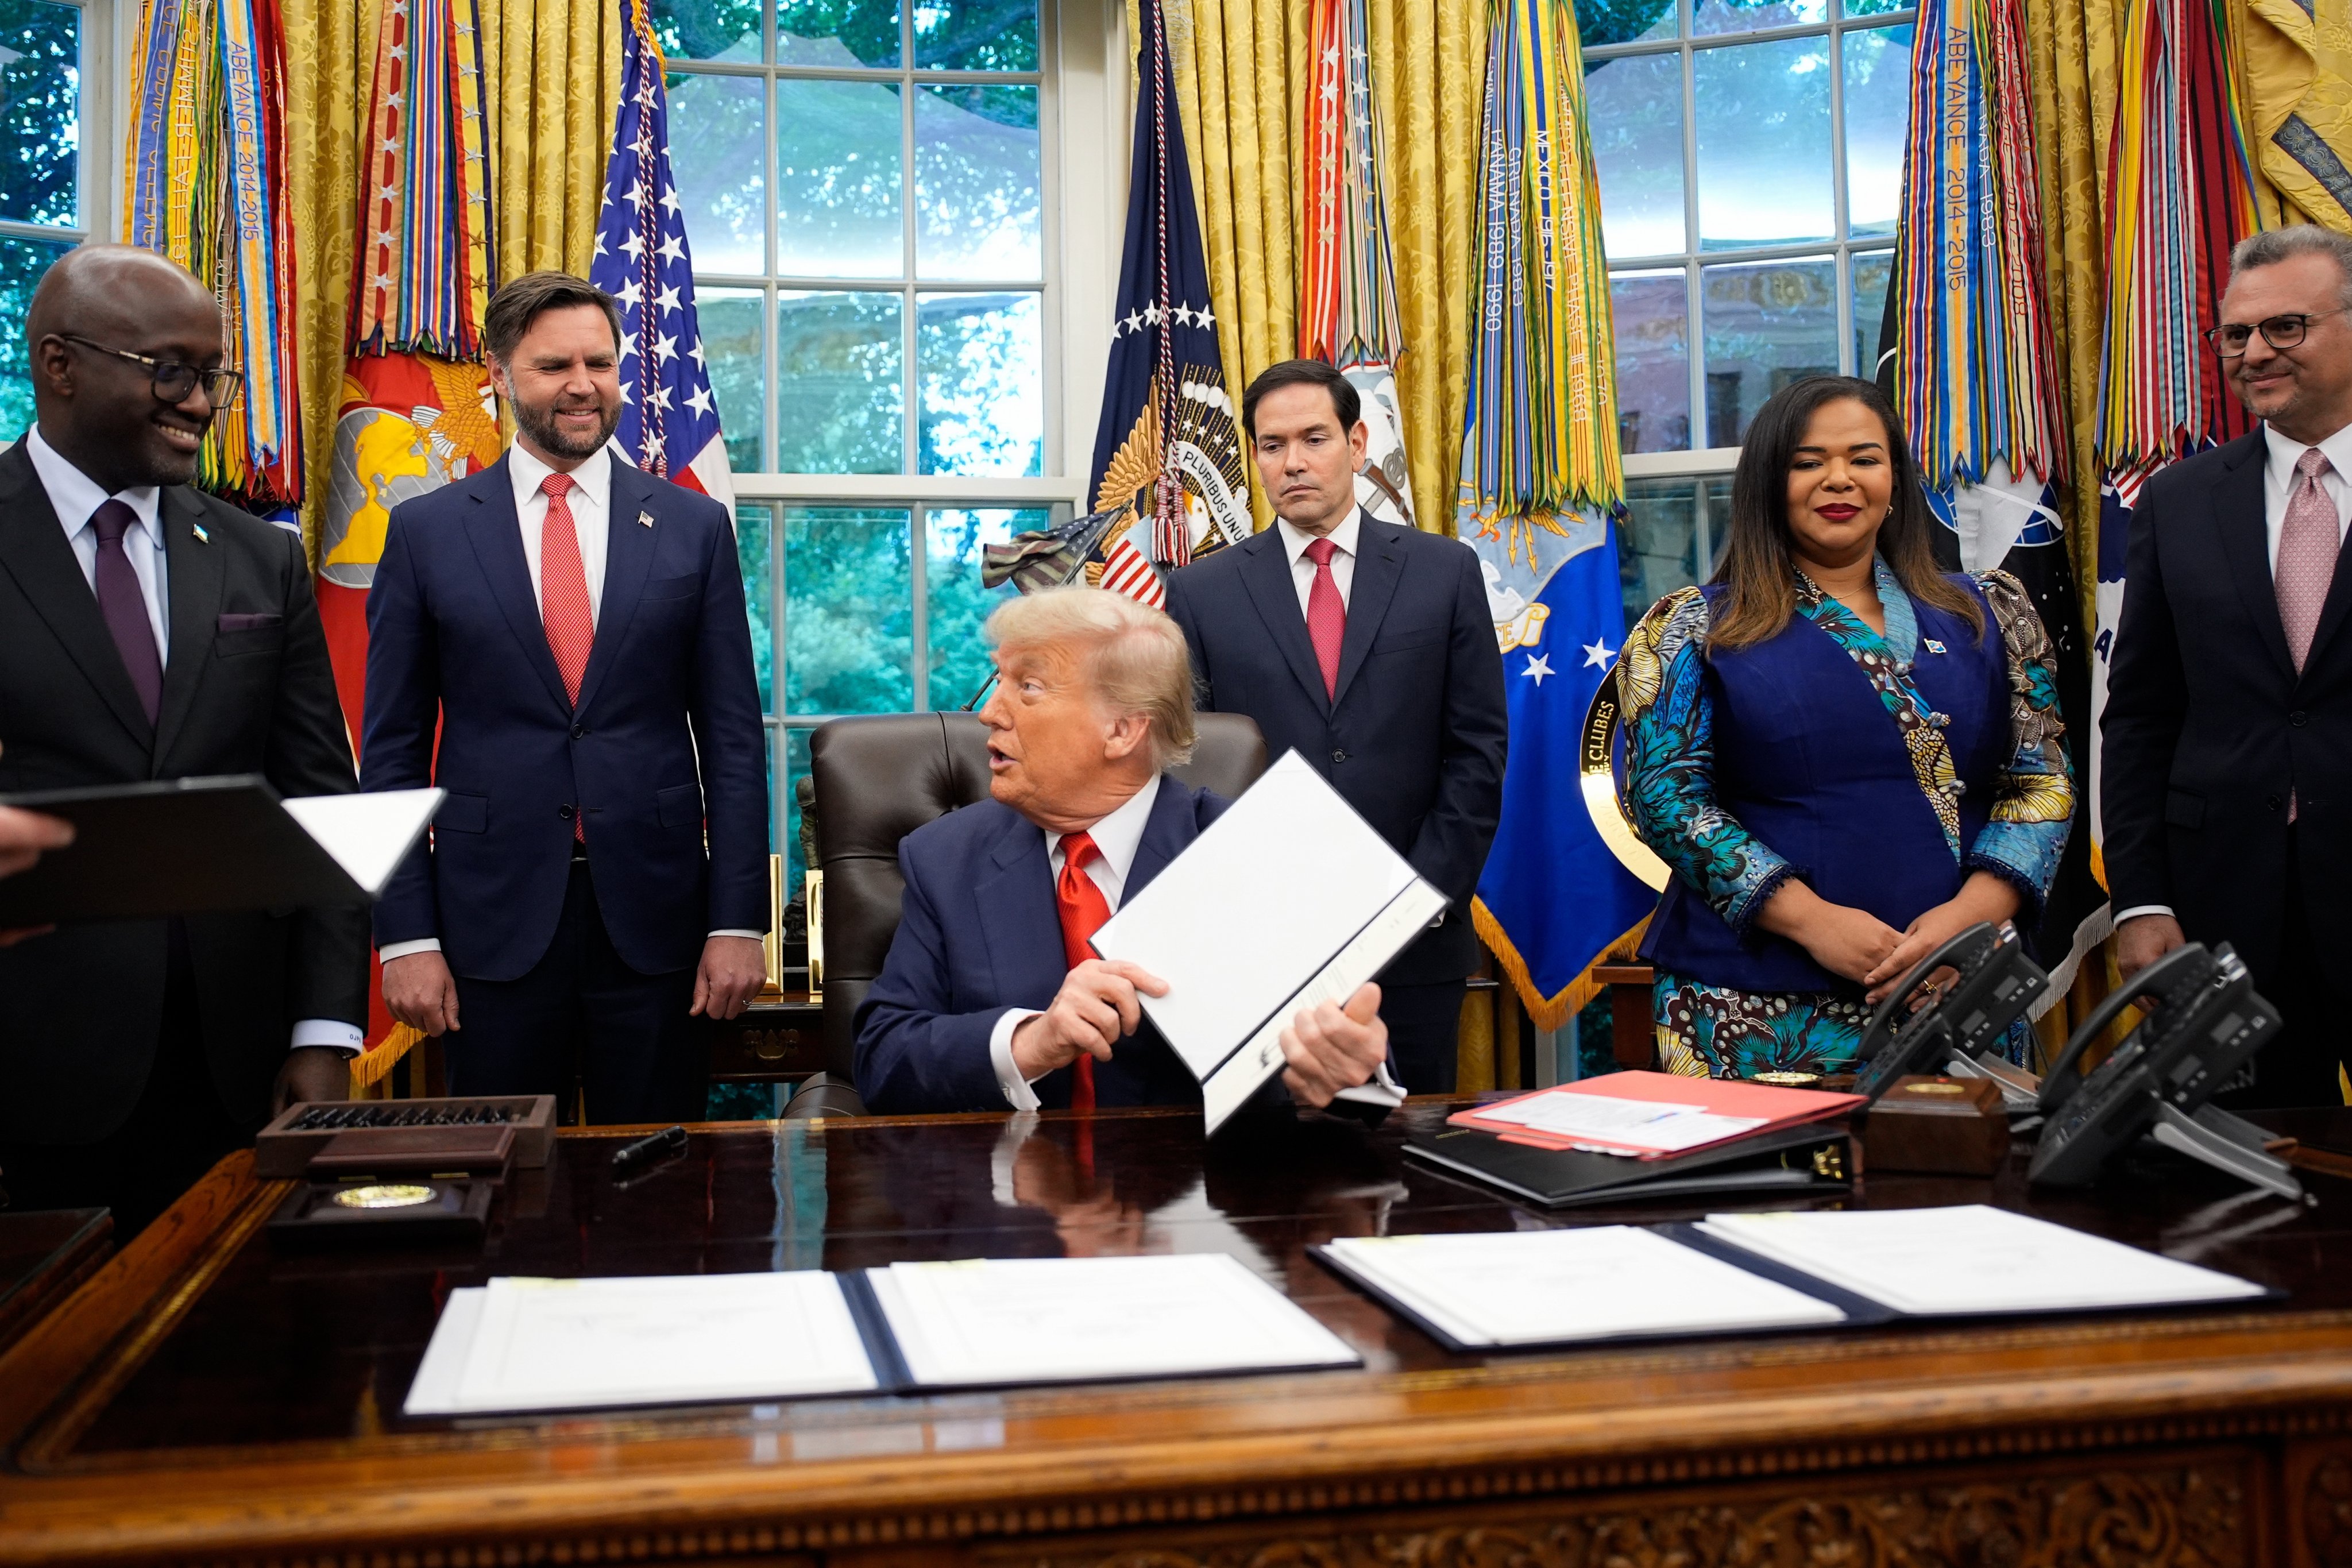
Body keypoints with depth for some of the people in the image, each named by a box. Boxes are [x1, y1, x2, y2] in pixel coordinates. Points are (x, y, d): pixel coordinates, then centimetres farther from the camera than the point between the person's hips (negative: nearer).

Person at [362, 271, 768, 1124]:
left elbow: (734, 736, 3)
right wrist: (405, 934, -3)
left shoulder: (695, 527, 5)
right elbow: (392, 747, 4)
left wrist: (737, 922, -3)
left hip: (655, 920, 0)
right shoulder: (426, 532, 4)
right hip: (493, 918, 0)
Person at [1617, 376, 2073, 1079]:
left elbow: (2041, 782, 8)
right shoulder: (1697, 627, 3)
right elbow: (1664, 792, -4)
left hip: (1957, 994, 3)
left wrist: (1971, 911, -10)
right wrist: (1810, 918, -14)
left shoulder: (1987, 616, 11)